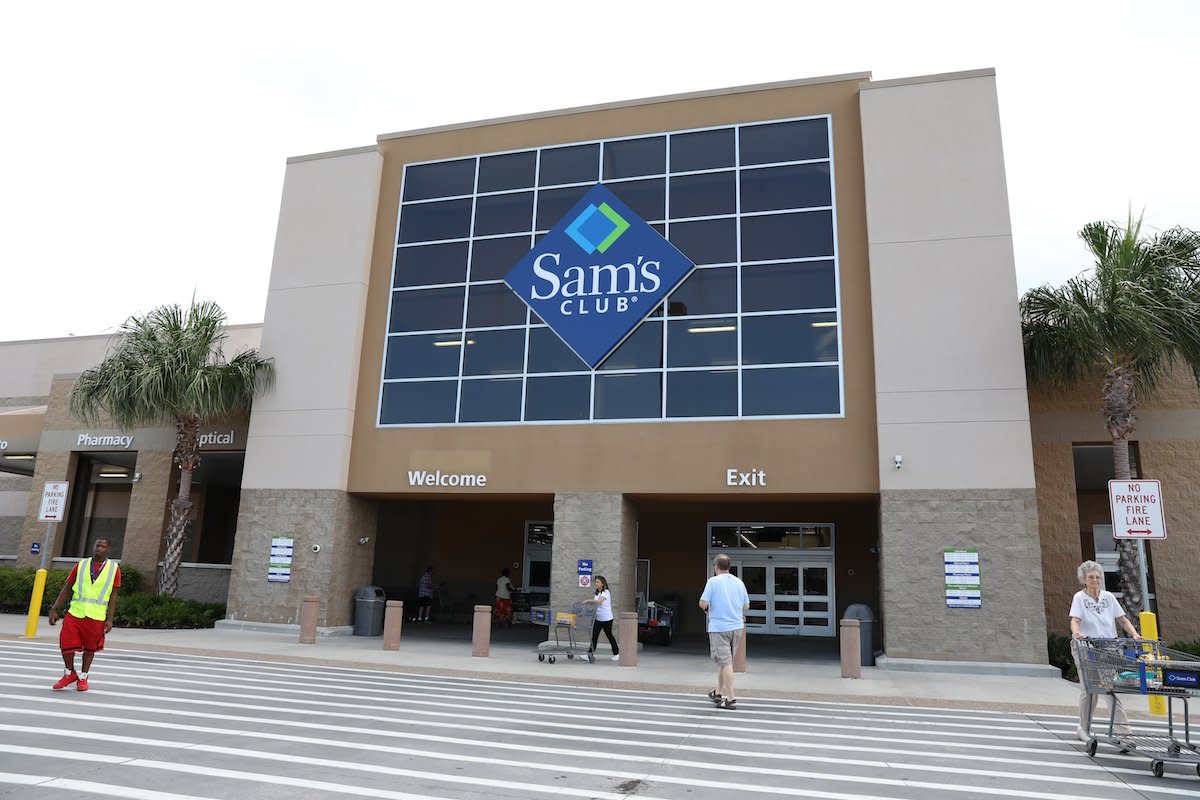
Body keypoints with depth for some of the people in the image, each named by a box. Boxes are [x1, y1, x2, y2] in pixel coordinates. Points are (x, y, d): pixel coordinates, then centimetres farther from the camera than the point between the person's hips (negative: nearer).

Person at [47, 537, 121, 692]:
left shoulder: (114, 569, 1)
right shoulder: (81, 565, 7)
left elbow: (113, 596, 0)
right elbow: (67, 589, 10)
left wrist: (110, 619, -5)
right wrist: (54, 609, 1)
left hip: (97, 617, -1)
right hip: (75, 613, 1)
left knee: (90, 648, 9)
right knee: (66, 645, -4)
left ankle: (83, 677, 28)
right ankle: (69, 674, 22)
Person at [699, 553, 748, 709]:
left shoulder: (713, 581, -9)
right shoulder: (739, 582, 8)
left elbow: (703, 603, -14)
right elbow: (746, 605, 13)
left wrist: (706, 609, 8)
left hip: (719, 628, -6)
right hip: (737, 627, 6)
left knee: (725, 663, -4)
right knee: (724, 662, 18)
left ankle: (730, 699, -5)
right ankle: (718, 693, 29)